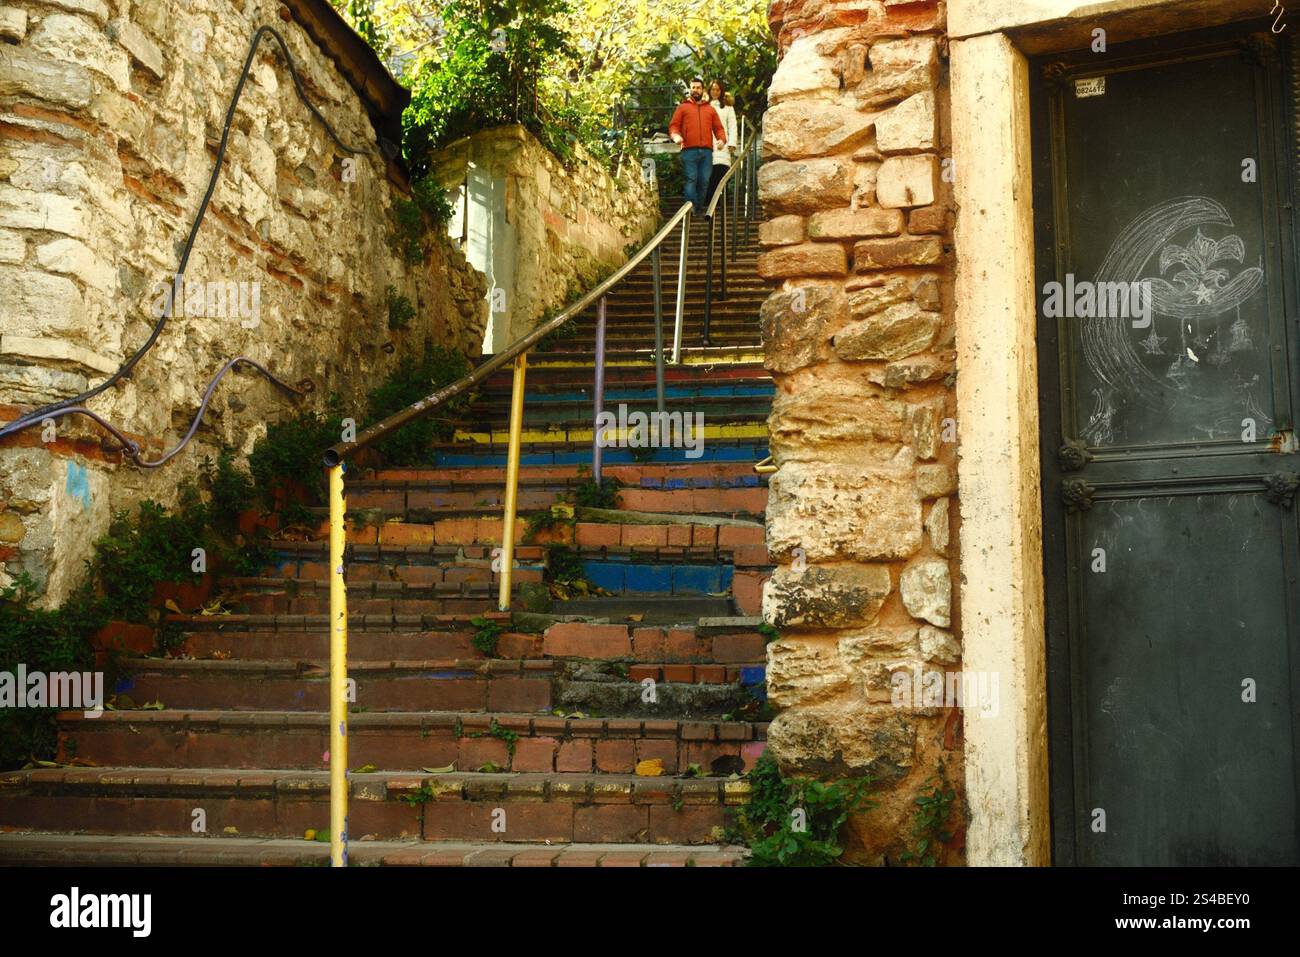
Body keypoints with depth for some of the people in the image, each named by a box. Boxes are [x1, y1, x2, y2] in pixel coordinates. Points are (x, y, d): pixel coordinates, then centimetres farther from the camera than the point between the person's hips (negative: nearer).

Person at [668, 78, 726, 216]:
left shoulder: (710, 109, 22)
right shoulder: (683, 107, 14)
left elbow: (718, 128, 19)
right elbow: (674, 125, 8)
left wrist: (722, 139, -1)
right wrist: (675, 136, -14)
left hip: (707, 151, 3)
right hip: (689, 150, -3)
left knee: (704, 181, -1)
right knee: (691, 180, -12)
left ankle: (700, 209, 7)